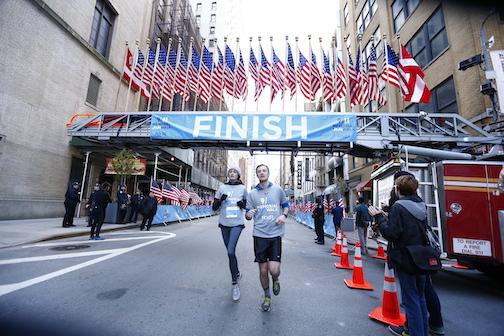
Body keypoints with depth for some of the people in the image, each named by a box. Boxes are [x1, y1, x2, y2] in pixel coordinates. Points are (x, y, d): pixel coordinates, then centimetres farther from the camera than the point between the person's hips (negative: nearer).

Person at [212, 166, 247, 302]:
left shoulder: (242, 188, 3)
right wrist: (220, 200, -16)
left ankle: (234, 283, 0)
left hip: (237, 223, -3)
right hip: (224, 223, 3)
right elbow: (214, 207, 4)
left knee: (231, 252, -16)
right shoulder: (222, 187, 4)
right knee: (230, 251, 13)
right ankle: (237, 273, 38)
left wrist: (243, 205, -9)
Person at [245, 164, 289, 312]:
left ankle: (275, 280, 33)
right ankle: (267, 296, 36)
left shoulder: (278, 190, 4)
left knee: (274, 270, -6)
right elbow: (248, 214, 7)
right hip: (260, 235, 1)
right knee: (263, 270, 8)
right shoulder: (252, 193, 4)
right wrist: (248, 214, -17)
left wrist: (284, 215, -5)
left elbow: (286, 205, 16)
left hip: (275, 234, -1)